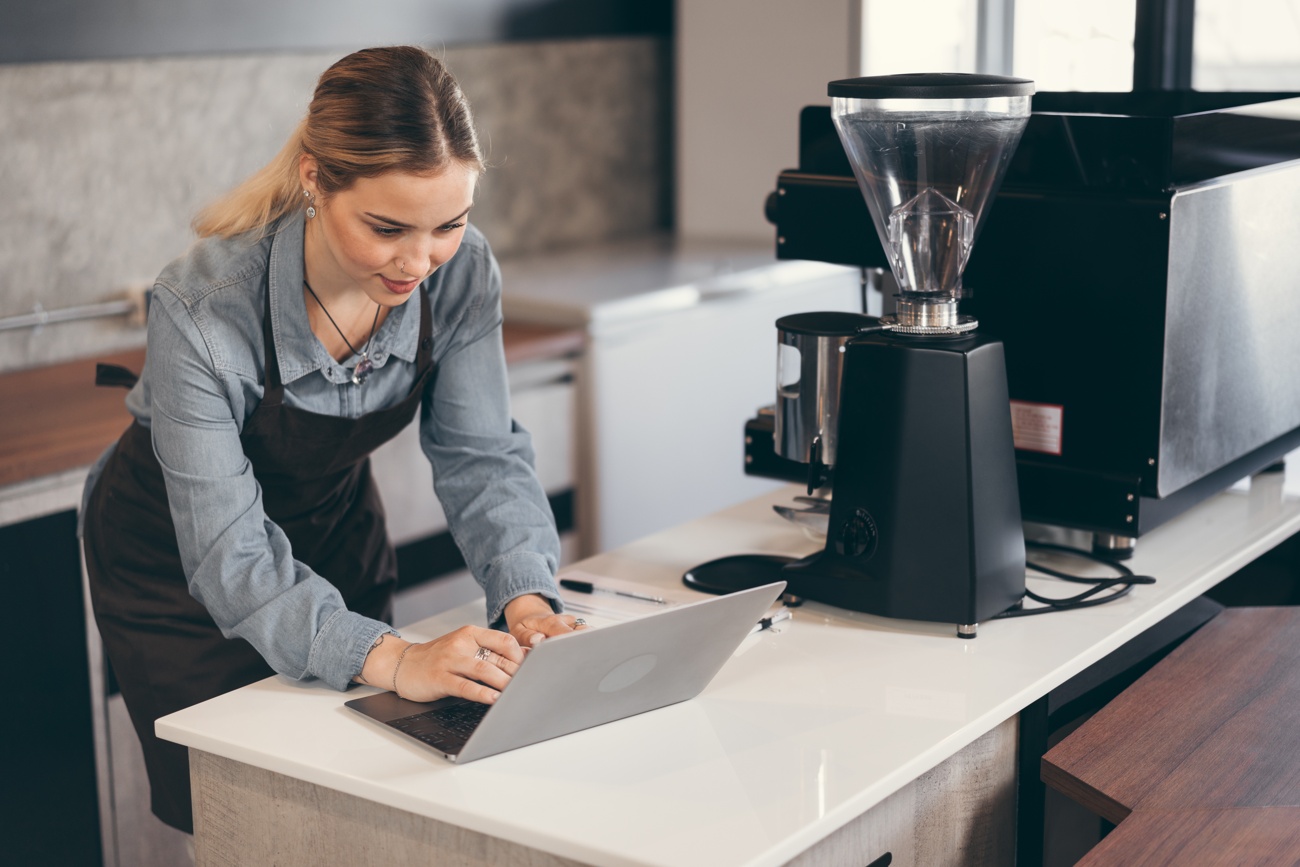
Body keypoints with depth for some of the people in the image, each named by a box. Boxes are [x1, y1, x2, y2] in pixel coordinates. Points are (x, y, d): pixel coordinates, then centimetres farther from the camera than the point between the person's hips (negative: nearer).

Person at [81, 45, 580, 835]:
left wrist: (526, 599, -33)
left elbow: (481, 456, -15)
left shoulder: (462, 271, -22)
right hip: (175, 555, -4)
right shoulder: (204, 309, -35)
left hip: (334, 522, 4)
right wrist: (392, 659, -47)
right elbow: (230, 556, -34)